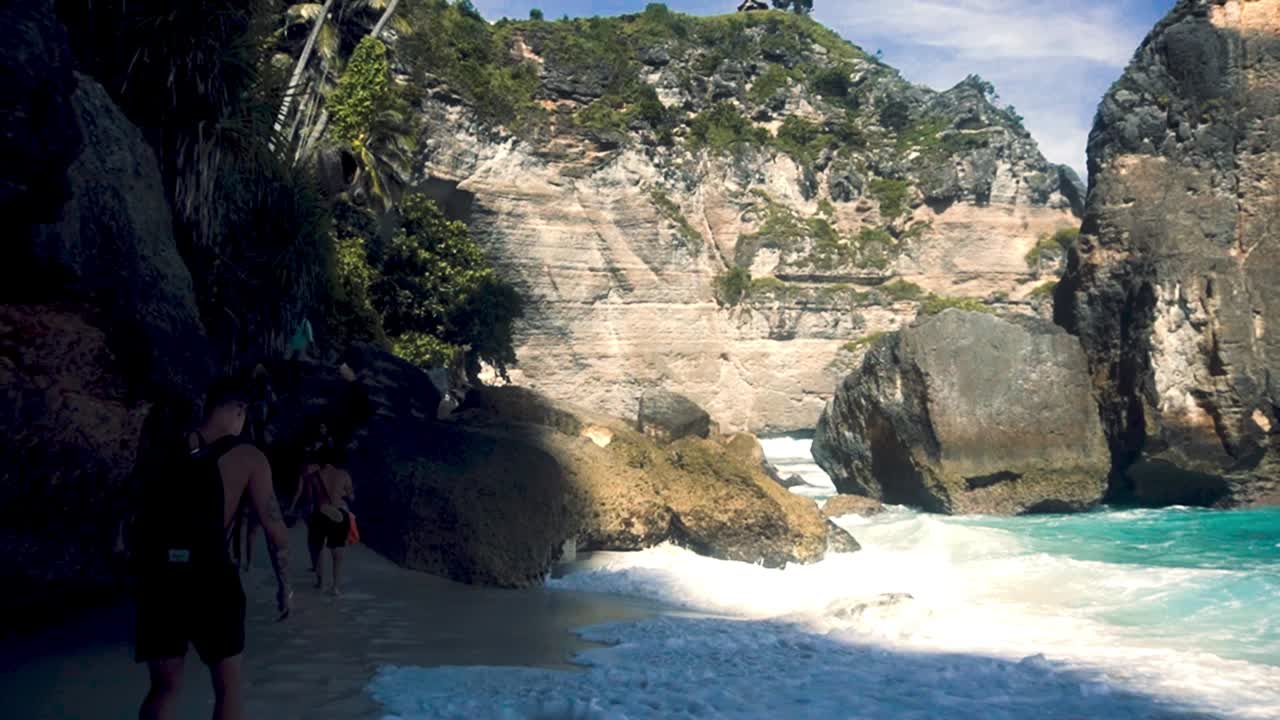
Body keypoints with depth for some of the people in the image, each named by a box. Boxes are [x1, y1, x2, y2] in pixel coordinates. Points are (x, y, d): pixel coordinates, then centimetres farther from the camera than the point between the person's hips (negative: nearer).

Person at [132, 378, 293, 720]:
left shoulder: (168, 450, 9)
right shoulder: (247, 457, -2)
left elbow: (143, 519, 11)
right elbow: (274, 528, -2)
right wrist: (285, 586, 8)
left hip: (158, 582, 4)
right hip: (210, 582, -4)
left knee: (164, 687, 17)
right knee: (227, 686, 13)